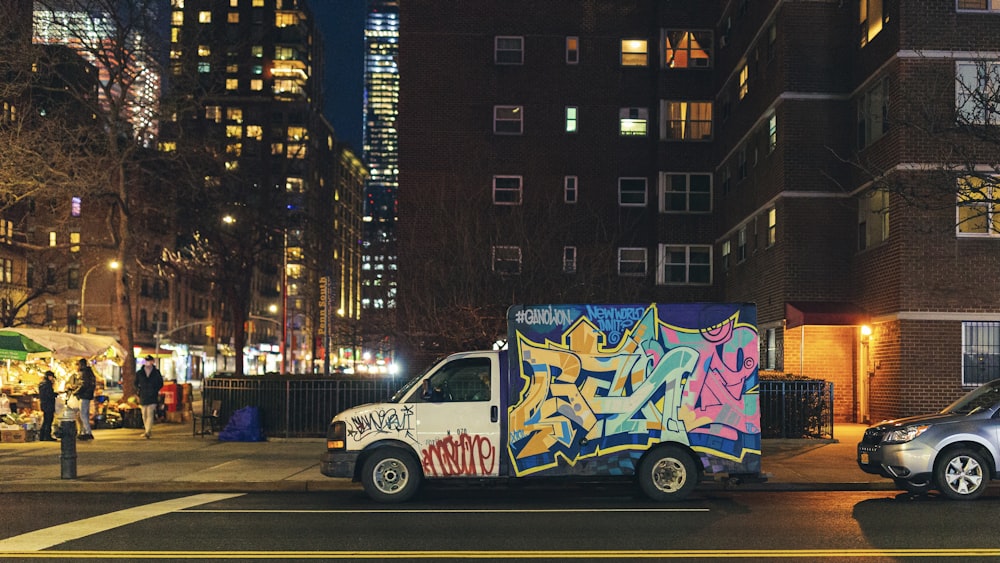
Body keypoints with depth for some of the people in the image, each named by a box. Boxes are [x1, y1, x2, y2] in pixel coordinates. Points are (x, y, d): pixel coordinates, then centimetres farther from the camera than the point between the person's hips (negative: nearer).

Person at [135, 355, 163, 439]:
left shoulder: (156, 372, 3)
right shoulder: (139, 373, 6)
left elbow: (161, 383, 11)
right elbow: (136, 383, 17)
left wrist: (156, 390, 1)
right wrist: (139, 389, 4)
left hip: (153, 397, -3)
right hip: (143, 397, 3)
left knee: (150, 414, -15)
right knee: (144, 414, 8)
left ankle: (148, 431, -23)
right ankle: (148, 431, 22)